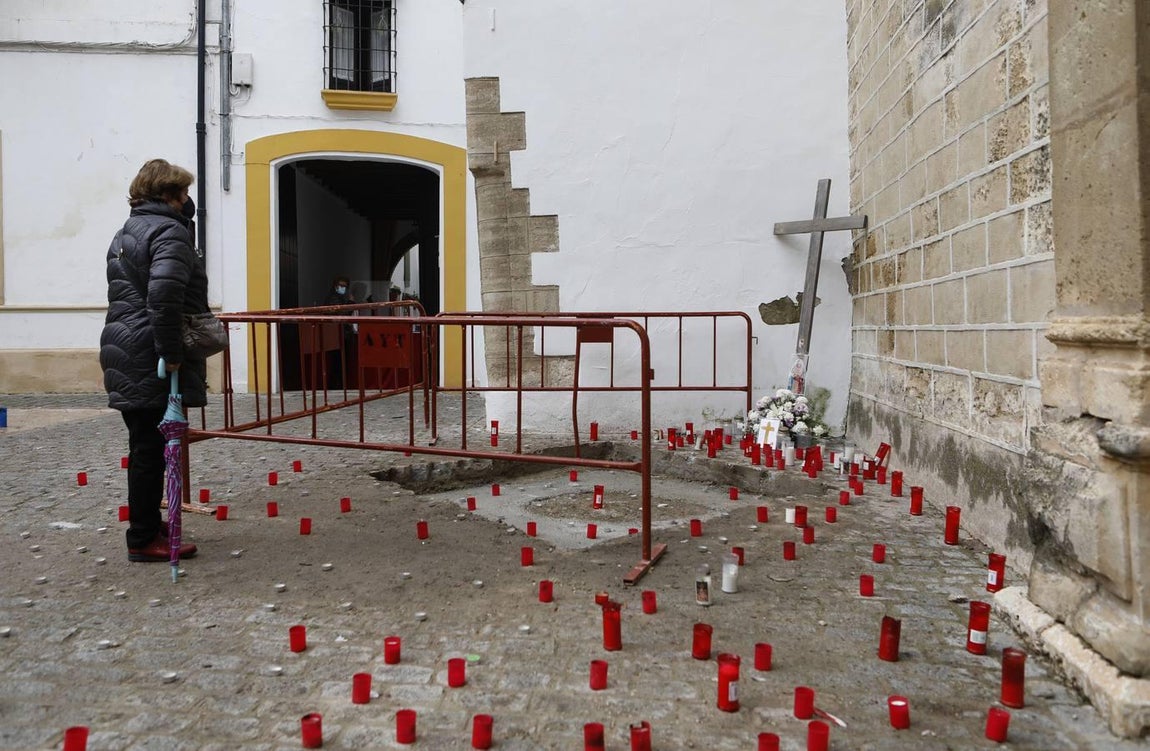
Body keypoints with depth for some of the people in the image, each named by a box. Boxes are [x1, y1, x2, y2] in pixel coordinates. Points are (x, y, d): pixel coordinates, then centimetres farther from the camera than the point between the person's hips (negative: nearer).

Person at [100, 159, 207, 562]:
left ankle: (148, 526, 25)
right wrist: (172, 354, -20)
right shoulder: (170, 231, -11)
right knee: (151, 449, -2)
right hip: (150, 360, -9)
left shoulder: (126, 232, 20)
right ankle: (144, 540, 5)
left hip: (122, 354, 9)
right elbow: (163, 296, -25)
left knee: (144, 446, 15)